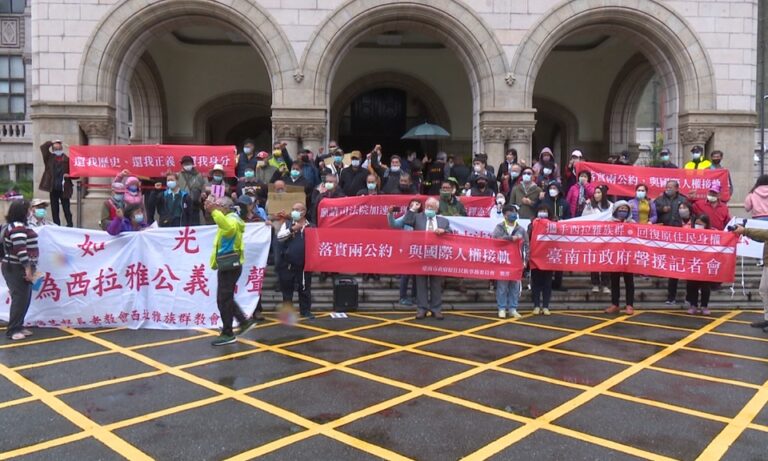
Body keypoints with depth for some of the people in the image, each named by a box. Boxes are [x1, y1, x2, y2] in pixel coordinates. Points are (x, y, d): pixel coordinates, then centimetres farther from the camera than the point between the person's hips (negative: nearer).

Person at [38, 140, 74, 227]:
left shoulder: (67, 159, -2)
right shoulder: (50, 158, 8)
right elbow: (43, 147, -1)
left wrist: (69, 175, -17)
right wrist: (52, 142, -1)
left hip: (64, 189, -3)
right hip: (53, 189, 3)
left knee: (66, 209, 0)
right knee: (54, 209, 8)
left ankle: (70, 225, 6)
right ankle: (56, 226, 15)